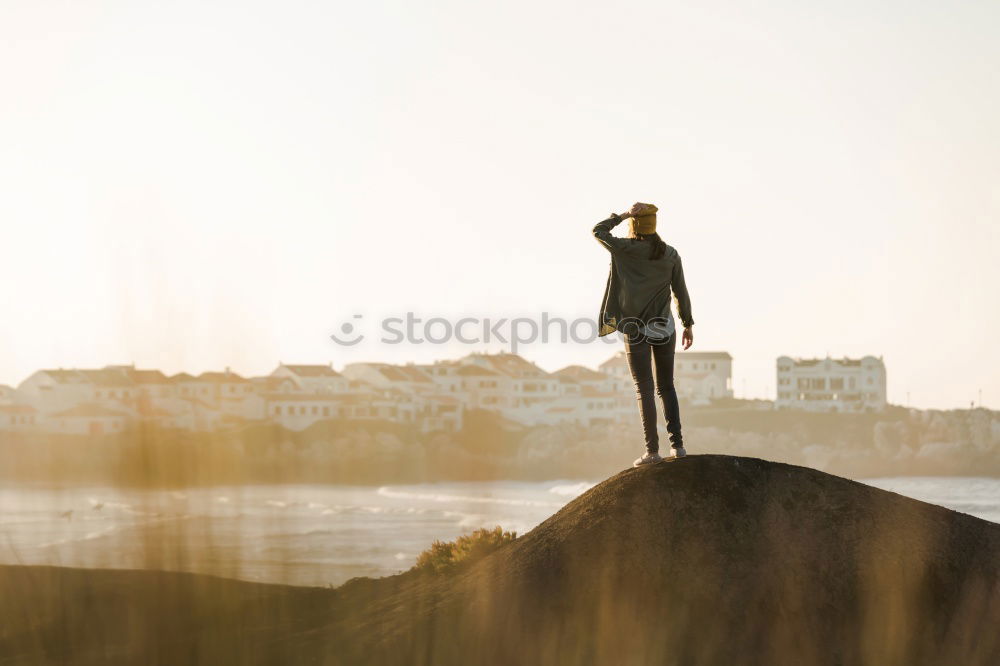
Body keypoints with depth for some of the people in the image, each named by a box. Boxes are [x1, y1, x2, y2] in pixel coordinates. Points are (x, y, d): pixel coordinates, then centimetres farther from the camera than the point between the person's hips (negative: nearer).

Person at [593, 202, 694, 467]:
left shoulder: (625, 250, -9)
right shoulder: (670, 254, -1)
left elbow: (598, 230, 6)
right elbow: (680, 292, 2)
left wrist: (624, 215, 2)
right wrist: (688, 325, 10)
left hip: (636, 330, -3)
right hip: (664, 328, 3)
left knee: (644, 389, -1)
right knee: (666, 387, 13)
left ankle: (652, 449, -5)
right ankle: (677, 444, 8)